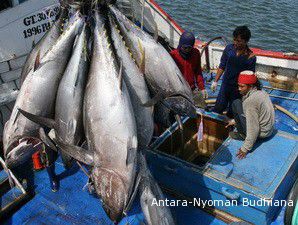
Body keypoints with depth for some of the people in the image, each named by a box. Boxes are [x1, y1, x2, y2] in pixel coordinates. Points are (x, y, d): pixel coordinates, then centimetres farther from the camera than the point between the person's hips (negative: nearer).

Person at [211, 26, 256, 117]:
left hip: (238, 89, -2)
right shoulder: (229, 48, -7)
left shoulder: (250, 57, -17)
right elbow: (222, 66, 2)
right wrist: (215, 81, 2)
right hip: (225, 85, 3)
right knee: (218, 108, 6)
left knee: (231, 113, 11)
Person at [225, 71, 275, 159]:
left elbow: (253, 129, -27)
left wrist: (245, 148, -20)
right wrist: (235, 121, 20)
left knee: (236, 104, -7)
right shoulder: (260, 92, 2)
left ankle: (243, 134, 2)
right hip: (269, 129, 9)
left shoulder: (250, 101, -27)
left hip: (261, 133, -9)